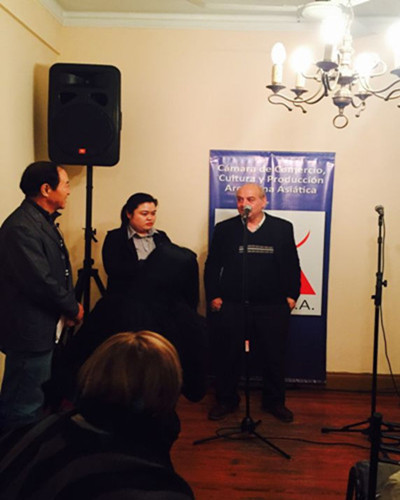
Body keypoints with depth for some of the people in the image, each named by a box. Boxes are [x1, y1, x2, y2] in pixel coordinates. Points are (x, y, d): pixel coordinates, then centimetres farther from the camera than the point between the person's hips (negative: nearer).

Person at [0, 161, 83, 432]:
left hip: (45, 329, 10)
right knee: (24, 409, 1)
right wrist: (73, 308, -10)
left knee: (30, 401, 21)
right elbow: (40, 282, -24)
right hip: (30, 331, -10)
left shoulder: (44, 221, 12)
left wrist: (68, 306, 4)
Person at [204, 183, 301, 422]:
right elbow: (212, 266, 6)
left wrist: (291, 295, 1)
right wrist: (213, 296, -1)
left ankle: (275, 401, 29)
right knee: (228, 356, 9)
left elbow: (292, 265, 7)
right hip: (231, 306, 0)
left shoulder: (283, 228, 5)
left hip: (273, 307, 0)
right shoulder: (224, 229, 4)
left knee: (274, 357, 10)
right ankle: (226, 400, 28)